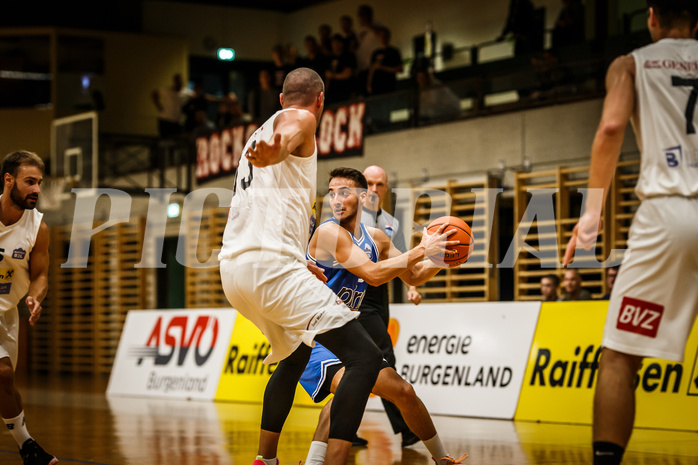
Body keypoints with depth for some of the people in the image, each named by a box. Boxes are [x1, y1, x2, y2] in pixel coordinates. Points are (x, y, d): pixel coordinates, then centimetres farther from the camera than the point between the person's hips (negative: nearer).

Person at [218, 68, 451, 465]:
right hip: (271, 263, -10)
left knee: (295, 357, 33)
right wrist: (273, 150, -48)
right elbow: (284, 140, -24)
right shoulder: (299, 119, 2)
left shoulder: (260, 132, 29)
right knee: (365, 358, -13)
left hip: (235, 268, 10)